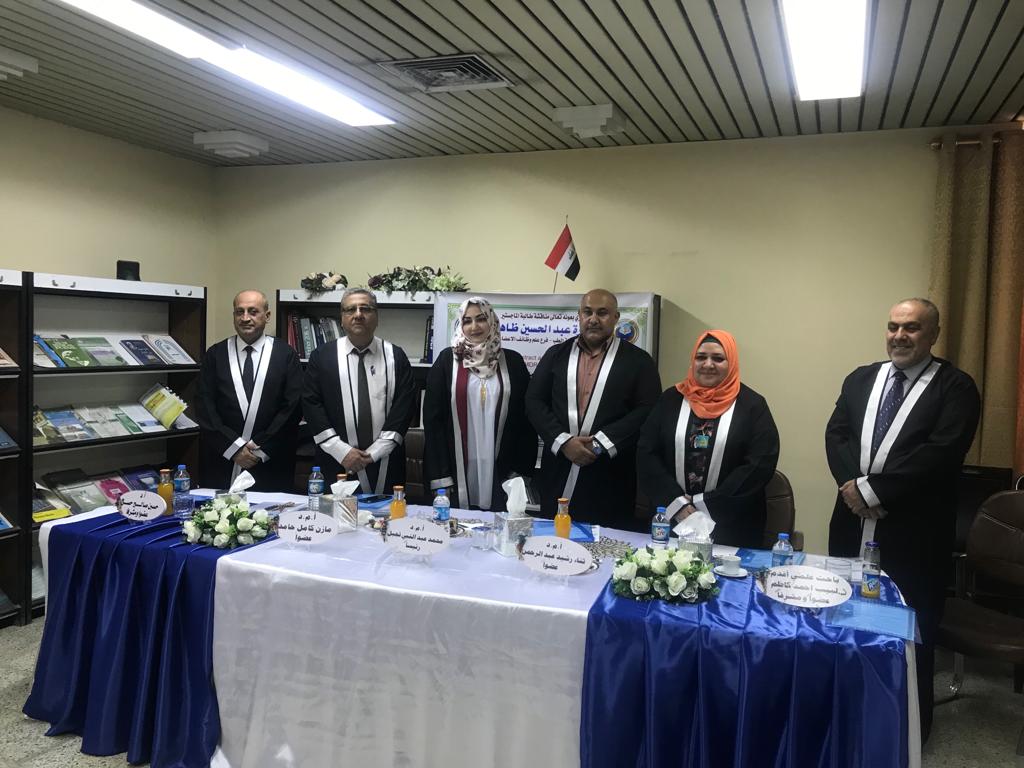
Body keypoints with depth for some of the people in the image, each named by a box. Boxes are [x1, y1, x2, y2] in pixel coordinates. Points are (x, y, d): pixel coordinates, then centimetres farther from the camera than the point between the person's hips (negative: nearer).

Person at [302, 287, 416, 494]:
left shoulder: (396, 356, 4)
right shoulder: (321, 356, 4)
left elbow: (405, 405, -2)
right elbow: (311, 405, -1)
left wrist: (375, 452, -10)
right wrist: (342, 451, -10)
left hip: (386, 465, 1)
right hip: (337, 464, 0)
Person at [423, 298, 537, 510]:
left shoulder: (512, 361, 5)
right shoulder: (447, 360, 1)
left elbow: (525, 417, 7)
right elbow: (432, 416, -1)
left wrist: (521, 468, 1)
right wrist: (440, 475, -6)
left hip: (500, 471, 1)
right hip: (457, 469, -1)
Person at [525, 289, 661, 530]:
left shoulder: (638, 360, 2)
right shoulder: (556, 354, 10)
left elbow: (648, 410, -6)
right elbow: (534, 401, 5)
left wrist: (601, 443, -15)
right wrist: (563, 441, -10)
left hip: (610, 480, -2)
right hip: (559, 475, 3)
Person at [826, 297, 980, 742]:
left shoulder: (955, 387, -5)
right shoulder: (860, 379, 10)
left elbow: (940, 453, -18)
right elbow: (836, 435, 2)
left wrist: (872, 488, -19)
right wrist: (853, 486, -15)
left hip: (913, 533, -4)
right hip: (853, 523, 5)